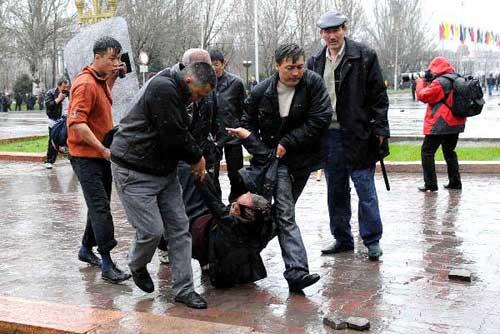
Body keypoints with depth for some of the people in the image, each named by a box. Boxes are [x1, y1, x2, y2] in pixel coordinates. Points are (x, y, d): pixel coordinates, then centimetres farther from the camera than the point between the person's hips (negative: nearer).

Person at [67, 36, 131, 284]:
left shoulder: (100, 81, 10)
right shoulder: (85, 84, -18)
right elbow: (77, 123, -25)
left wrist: (112, 78, 16)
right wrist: (102, 149, -25)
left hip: (100, 154, 9)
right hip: (86, 156, -9)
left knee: (99, 205, 17)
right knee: (100, 207, -13)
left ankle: (86, 249, 31)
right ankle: (107, 264, -12)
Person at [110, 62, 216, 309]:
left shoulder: (174, 92, 12)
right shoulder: (163, 88, -21)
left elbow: (181, 132, 17)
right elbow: (174, 137, -23)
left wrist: (196, 159, 4)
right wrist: (197, 158, -7)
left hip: (164, 170, 10)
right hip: (135, 172, -10)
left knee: (179, 228, 4)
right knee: (152, 230, -7)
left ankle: (183, 289, 10)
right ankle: (137, 267, 25)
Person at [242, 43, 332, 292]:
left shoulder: (313, 83, -11)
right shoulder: (261, 92, -7)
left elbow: (320, 119, -16)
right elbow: (248, 122, 6)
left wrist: (288, 143, -17)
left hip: (303, 157, 1)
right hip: (275, 157, -1)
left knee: (284, 210, 14)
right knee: (285, 213, -13)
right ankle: (296, 270, -20)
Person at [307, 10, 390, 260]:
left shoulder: (364, 56, -3)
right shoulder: (315, 63, 10)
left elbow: (378, 95, -3)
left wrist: (379, 129, -9)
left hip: (358, 135, -4)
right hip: (328, 135, 5)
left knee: (365, 190, -1)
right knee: (336, 192, 12)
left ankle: (372, 241, 10)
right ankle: (342, 239, 23)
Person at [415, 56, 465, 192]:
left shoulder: (440, 82, -18)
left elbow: (423, 96, -14)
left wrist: (420, 82, 3)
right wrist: (427, 84, 10)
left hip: (440, 125, -9)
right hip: (455, 123, 9)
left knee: (427, 152, -1)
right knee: (449, 151, 21)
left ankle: (430, 184, -4)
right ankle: (455, 182, 23)